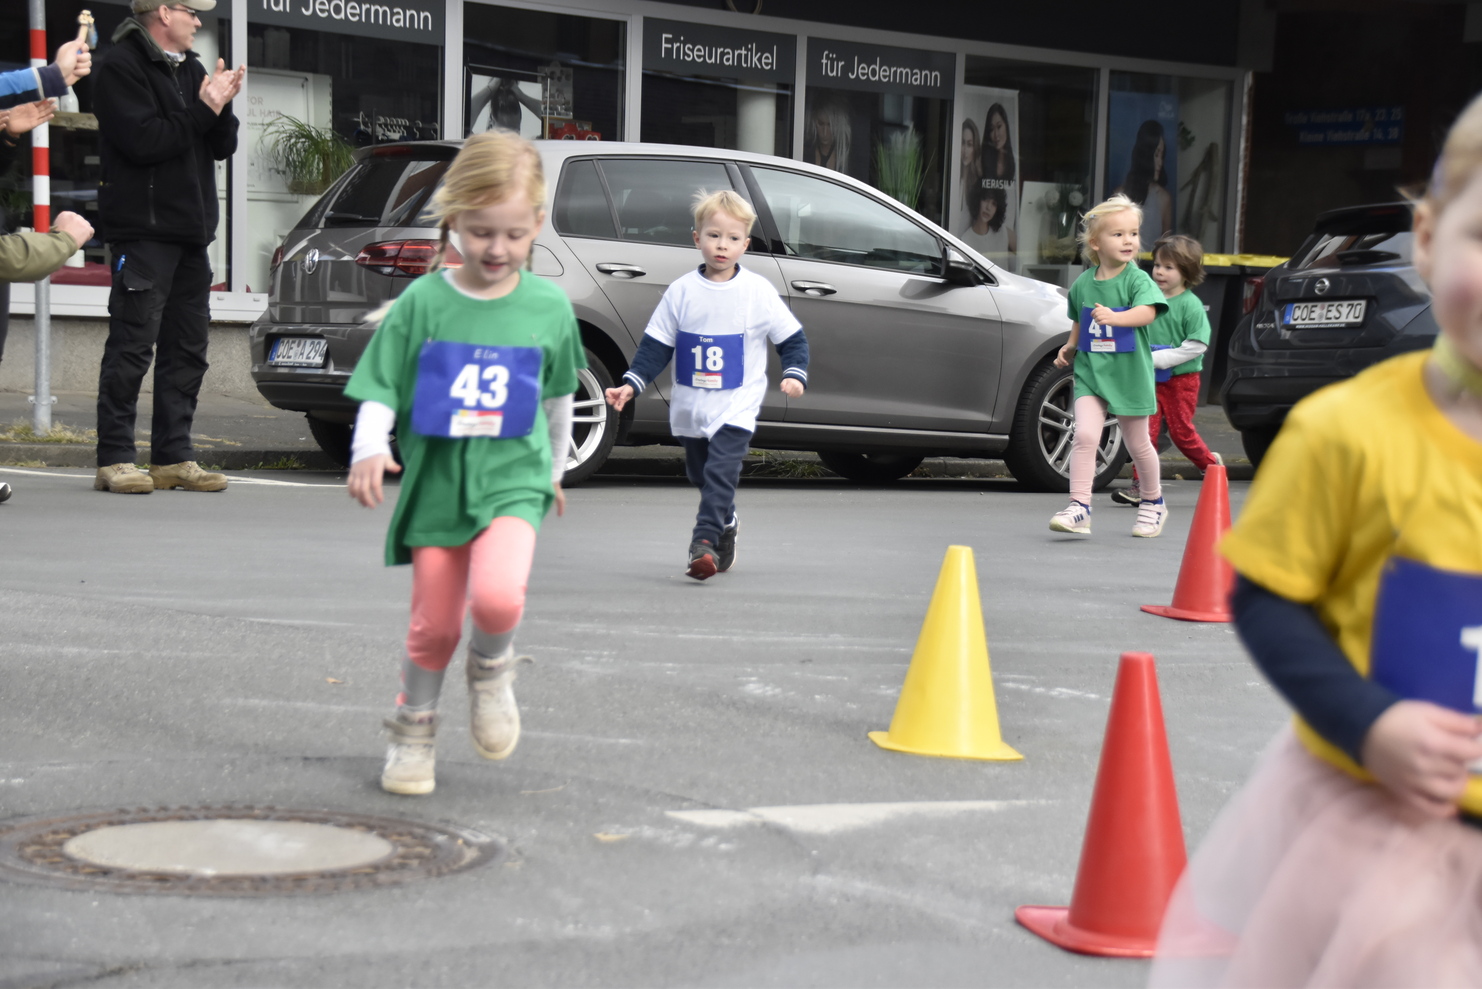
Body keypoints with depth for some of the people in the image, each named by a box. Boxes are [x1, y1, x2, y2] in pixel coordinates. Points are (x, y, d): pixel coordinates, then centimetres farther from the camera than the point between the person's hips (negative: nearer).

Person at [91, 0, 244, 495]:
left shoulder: (190, 68, 18)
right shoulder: (120, 67, -6)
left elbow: (223, 146, 14)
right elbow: (144, 141, -18)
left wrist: (221, 105, -4)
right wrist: (203, 109, -13)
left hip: (190, 233, 8)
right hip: (143, 231, -8)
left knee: (187, 350, 8)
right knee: (132, 347, -9)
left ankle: (173, 458, 13)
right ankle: (115, 460, -5)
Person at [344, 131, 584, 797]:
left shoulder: (549, 307, 0)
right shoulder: (422, 303, -5)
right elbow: (379, 390, -4)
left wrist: (555, 469, 26)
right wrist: (369, 449, -22)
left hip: (511, 481, 0)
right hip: (436, 483, 1)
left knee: (497, 597, -26)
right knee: (434, 625, 7)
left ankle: (492, 668, 7)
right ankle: (413, 730, 31)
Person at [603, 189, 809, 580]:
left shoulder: (758, 291, -4)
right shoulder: (682, 291, 0)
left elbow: (792, 338, 3)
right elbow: (656, 346, 4)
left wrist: (794, 374, -13)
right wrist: (631, 384, -5)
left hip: (737, 406, -3)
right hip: (690, 405, 4)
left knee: (720, 472, -18)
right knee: (700, 473, 16)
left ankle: (705, 542, -21)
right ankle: (726, 524, 39)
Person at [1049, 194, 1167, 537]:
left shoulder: (1137, 279, -8)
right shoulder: (1083, 284, 5)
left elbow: (1147, 312, -27)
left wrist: (1114, 317, -42)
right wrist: (1069, 347, 6)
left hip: (1129, 373, -2)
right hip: (1090, 371, 2)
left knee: (1137, 444, 11)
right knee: (1084, 435, -16)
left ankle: (1153, 502, 33)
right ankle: (1079, 508, -15)